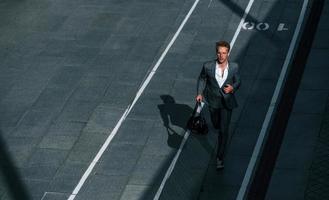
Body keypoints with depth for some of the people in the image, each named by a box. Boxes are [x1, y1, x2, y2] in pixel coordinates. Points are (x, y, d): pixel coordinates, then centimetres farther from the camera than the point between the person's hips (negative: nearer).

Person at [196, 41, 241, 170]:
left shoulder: (234, 67, -17)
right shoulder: (208, 66, -18)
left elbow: (238, 81, -1)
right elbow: (202, 78, 1)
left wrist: (232, 88, -22)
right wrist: (200, 93, -11)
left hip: (227, 102, -2)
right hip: (213, 101, 2)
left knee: (224, 130, -4)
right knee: (216, 124, 24)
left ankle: (220, 158, 9)